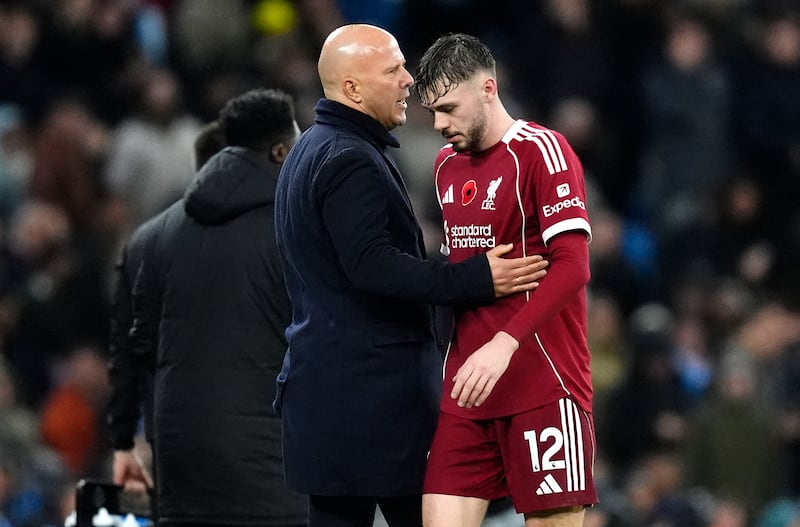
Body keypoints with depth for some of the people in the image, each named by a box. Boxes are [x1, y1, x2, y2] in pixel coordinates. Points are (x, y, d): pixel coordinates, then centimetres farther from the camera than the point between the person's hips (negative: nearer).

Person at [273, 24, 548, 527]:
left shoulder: (311, 152, 20)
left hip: (322, 378, 10)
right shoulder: (352, 161, -15)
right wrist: (476, 279, -25)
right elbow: (372, 266, -24)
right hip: (373, 388, -10)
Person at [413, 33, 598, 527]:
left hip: (543, 388, -7)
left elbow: (572, 267, -17)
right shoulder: (447, 163, 16)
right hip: (467, 391, 7)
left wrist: (505, 343, -26)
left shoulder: (540, 149, -7)